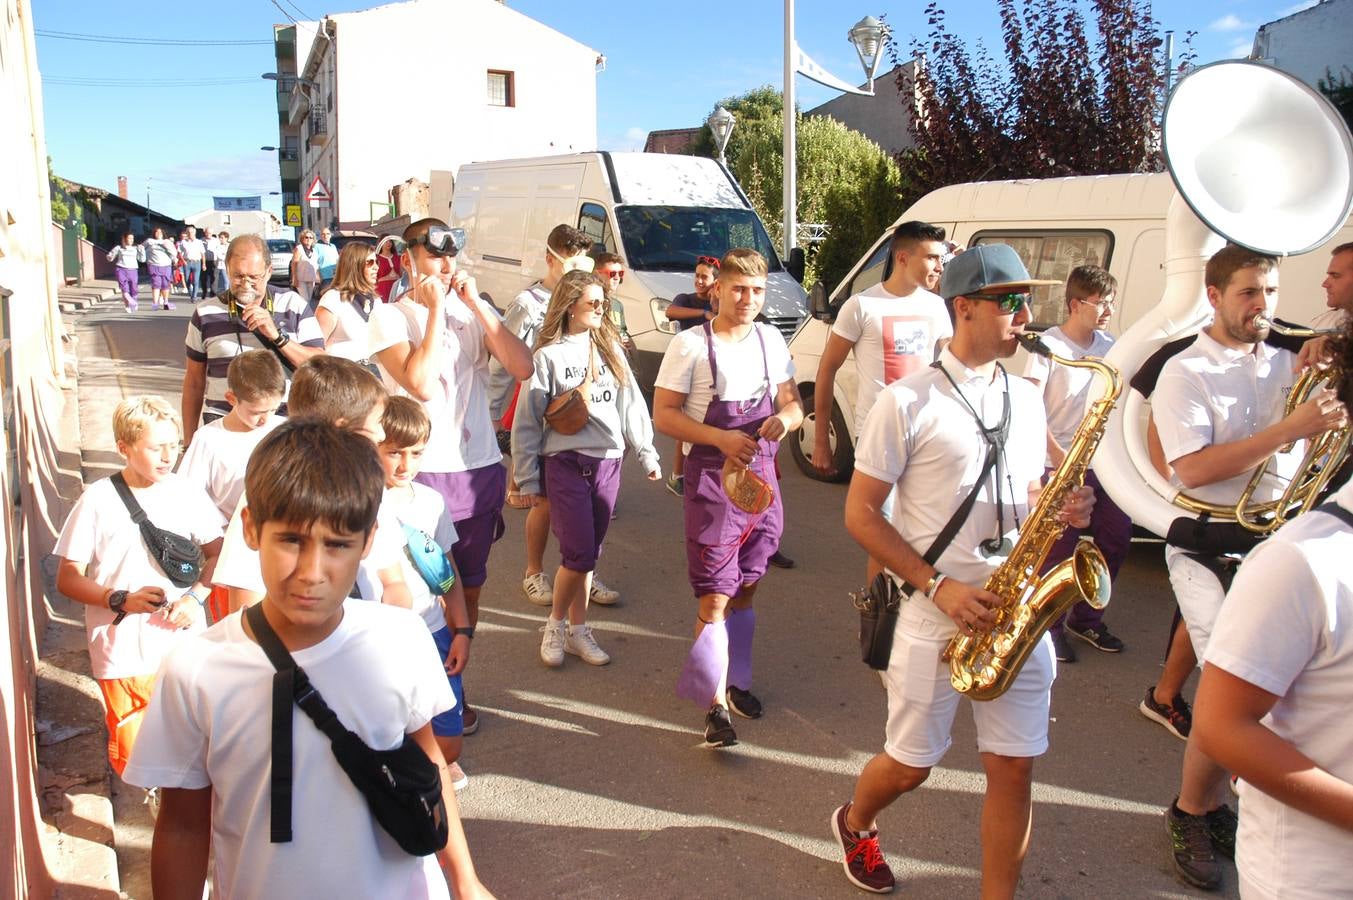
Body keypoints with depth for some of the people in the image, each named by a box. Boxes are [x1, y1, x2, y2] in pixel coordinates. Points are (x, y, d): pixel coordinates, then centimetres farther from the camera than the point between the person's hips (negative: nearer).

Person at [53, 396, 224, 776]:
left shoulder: (187, 493, -1)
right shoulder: (98, 500, -8)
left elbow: (216, 552, 8)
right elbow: (67, 578, -3)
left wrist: (196, 596, -8)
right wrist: (121, 600, -17)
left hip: (183, 644, 2)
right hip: (124, 654, -1)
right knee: (133, 754, 9)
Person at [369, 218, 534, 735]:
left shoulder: (474, 311, 7)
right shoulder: (390, 318, -5)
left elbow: (522, 368, -6)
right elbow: (421, 384, -21)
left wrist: (475, 304, -9)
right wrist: (436, 309, -15)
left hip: (481, 469, 4)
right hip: (422, 474, -4)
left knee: (468, 589, 15)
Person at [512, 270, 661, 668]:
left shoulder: (610, 348, 9)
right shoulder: (549, 355, -4)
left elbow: (631, 405, 12)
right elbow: (527, 420, -2)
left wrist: (646, 454, 8)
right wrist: (529, 478, -3)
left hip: (608, 463, 4)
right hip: (565, 464, -4)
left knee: (588, 554, 10)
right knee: (579, 553, -7)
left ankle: (579, 630, 23)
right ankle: (555, 625, 15)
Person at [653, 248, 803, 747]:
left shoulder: (771, 340, 7)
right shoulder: (690, 344, -9)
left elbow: (792, 403, 13)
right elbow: (663, 414, -11)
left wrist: (785, 419, -12)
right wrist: (722, 439, -23)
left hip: (762, 476, 5)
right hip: (712, 479, -5)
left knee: (746, 589, 16)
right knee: (715, 596, -7)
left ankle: (734, 679, 33)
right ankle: (716, 704, 2)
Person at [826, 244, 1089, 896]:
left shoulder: (1026, 399, 10)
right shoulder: (907, 402, -9)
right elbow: (860, 512, -9)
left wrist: (1064, 510, -5)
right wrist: (939, 586, -17)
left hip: (1018, 612, 5)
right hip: (934, 615, -4)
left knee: (1013, 769, 6)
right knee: (910, 765, 10)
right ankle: (854, 824, 42)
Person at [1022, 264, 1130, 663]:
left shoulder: (1109, 347, 10)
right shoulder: (1049, 345, -8)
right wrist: (1059, 456, -20)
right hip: (1060, 466, -6)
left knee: (1116, 539, 7)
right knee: (1061, 549, -4)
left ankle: (1085, 619, 25)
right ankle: (1050, 627, 14)